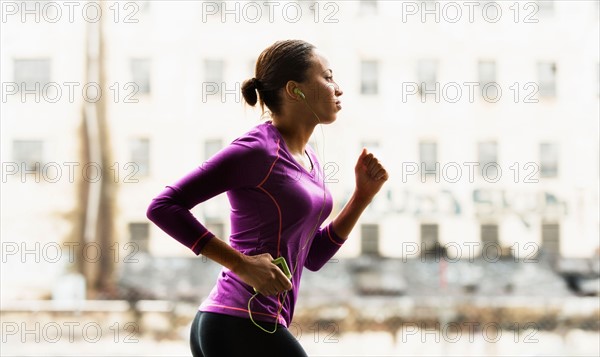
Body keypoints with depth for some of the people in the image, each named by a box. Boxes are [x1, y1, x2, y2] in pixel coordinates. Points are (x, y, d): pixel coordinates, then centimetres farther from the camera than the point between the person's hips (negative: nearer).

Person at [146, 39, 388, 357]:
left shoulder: (307, 158, 15)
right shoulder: (257, 150, -11)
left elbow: (312, 256, 20)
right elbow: (163, 206, -15)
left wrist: (362, 195, 10)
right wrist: (241, 264, -19)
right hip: (244, 328, -9)